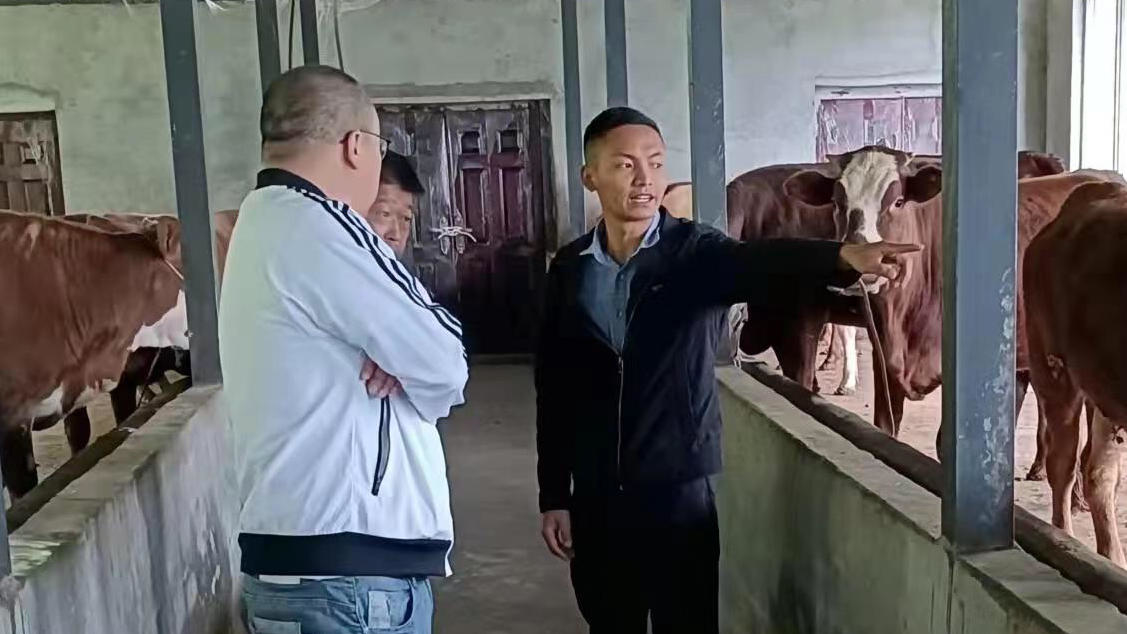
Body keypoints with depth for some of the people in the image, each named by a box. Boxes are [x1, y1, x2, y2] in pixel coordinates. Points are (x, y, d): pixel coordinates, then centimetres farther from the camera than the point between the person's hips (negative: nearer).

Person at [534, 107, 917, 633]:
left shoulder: (699, 253, -6)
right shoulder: (569, 270, 2)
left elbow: (764, 262, -28)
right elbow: (553, 389, 5)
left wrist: (844, 257, -49)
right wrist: (553, 496, 4)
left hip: (681, 490, -2)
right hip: (594, 496, 3)